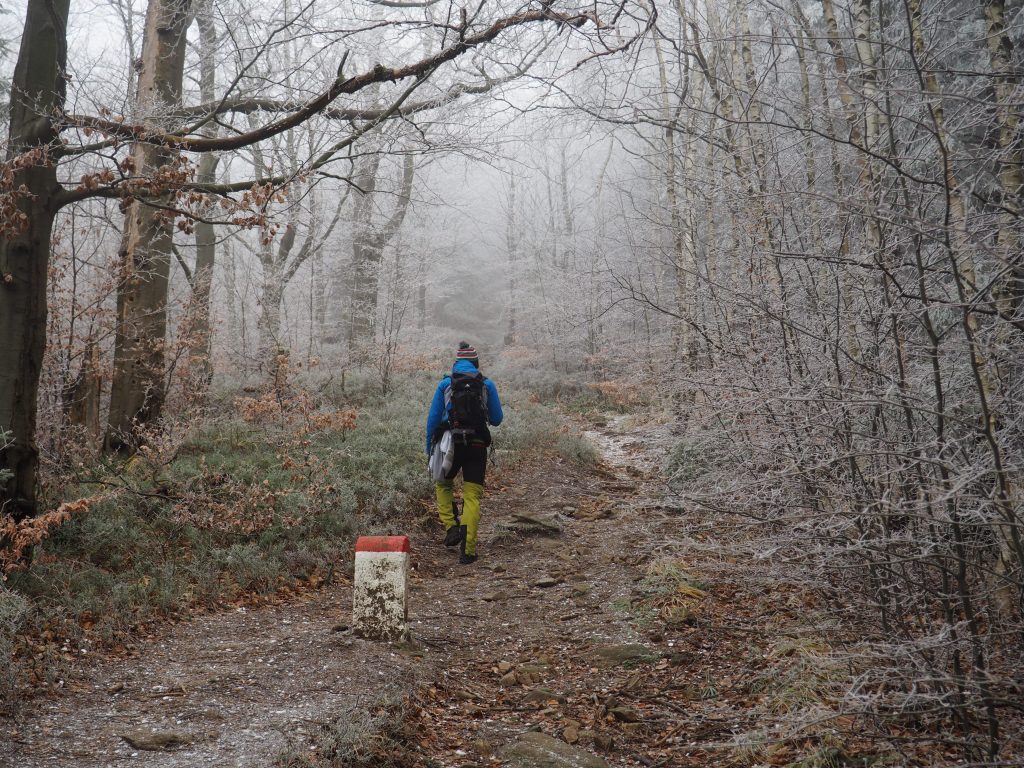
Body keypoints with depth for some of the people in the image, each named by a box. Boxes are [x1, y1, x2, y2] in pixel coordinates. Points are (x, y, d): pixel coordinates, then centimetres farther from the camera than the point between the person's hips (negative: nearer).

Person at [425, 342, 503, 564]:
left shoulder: (445, 384, 7)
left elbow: (433, 419, 5)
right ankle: (468, 549, -5)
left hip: (450, 444, 0)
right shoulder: (487, 385, 7)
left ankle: (451, 528, 6)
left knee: (443, 485, 24)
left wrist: (430, 448, 12)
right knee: (472, 496, 2)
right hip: (477, 446, 0)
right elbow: (497, 419, 10)